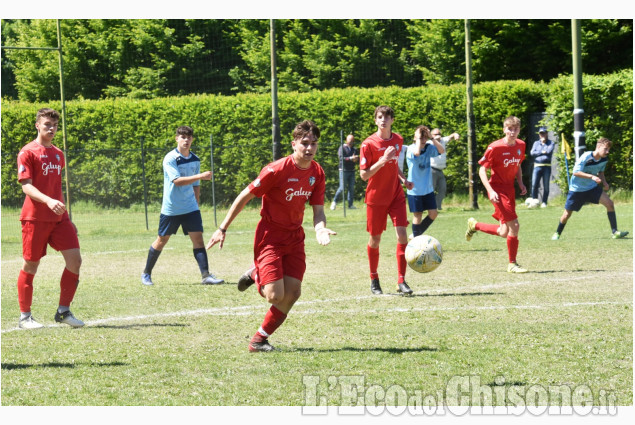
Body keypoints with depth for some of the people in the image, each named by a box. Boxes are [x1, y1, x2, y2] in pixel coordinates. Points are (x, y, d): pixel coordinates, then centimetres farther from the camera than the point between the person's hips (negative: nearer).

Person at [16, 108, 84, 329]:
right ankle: (25, 317, 11)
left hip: (58, 218, 6)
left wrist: (67, 218, 23)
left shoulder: (58, 154, 16)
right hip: (35, 217, -6)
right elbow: (26, 186, -14)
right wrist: (48, 201, -29)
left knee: (74, 259, -6)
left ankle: (63, 311, 5)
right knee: (30, 265, 1)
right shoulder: (28, 152, -5)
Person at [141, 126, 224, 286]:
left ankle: (206, 275, -14)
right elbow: (177, 181, -26)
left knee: (198, 237, -9)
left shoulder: (195, 160, 7)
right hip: (171, 208, -4)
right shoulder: (170, 159, -13)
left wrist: (196, 204, 18)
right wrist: (200, 176, -32)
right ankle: (146, 273, 23)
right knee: (162, 240, 7)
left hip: (190, 207, 4)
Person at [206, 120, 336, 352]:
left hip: (294, 237, 6)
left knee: (293, 292, -5)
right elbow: (245, 197, -12)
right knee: (276, 295, -17)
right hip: (269, 236, -6)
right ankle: (256, 274, 19)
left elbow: (318, 211, 4)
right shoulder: (278, 170, -19)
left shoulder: (317, 172, 0)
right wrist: (223, 229, -10)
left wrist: (321, 229, -20)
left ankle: (259, 339, 14)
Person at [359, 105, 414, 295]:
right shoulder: (368, 144, -12)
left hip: (396, 195, 3)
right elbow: (364, 174, -14)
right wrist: (382, 161, -26)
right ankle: (374, 280, 25)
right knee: (375, 239, 6)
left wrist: (404, 179, 5)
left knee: (402, 235, -11)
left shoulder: (398, 140, 5)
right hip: (376, 198, -3)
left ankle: (401, 281, -7)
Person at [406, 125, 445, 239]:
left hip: (428, 188, 5)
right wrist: (418, 138, -24)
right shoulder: (411, 149, -13)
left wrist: (431, 138, -17)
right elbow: (417, 152, -36)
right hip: (415, 190, -5)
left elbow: (441, 150, -14)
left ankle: (416, 235, 19)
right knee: (417, 215, 0)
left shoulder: (429, 148, 2)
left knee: (433, 213, 2)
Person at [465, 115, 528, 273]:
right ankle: (512, 264, -3)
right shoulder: (495, 147, -15)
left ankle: (474, 225, 31)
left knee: (504, 233, 7)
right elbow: (482, 170, -11)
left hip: (510, 189, 7)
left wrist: (521, 183, 7)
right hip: (498, 190, -7)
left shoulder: (520, 145, 5)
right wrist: (490, 191, -21)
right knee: (514, 225, -16)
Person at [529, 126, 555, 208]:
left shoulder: (550, 143, 10)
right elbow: (532, 153, 2)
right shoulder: (536, 143, 17)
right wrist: (542, 152, -4)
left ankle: (544, 202, 5)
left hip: (547, 166, -2)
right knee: (534, 185, -8)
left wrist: (538, 153, 1)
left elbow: (549, 151, -9)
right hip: (537, 166, 2)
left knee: (546, 186, -1)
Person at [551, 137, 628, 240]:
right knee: (567, 214, 2)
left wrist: (604, 182, -4)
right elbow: (576, 172, -28)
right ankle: (557, 233, 28)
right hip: (577, 189, -5)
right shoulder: (586, 157, -25)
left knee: (609, 203, -15)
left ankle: (615, 232, -13)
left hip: (592, 187, 5)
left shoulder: (604, 159, -4)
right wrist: (592, 177, -37)